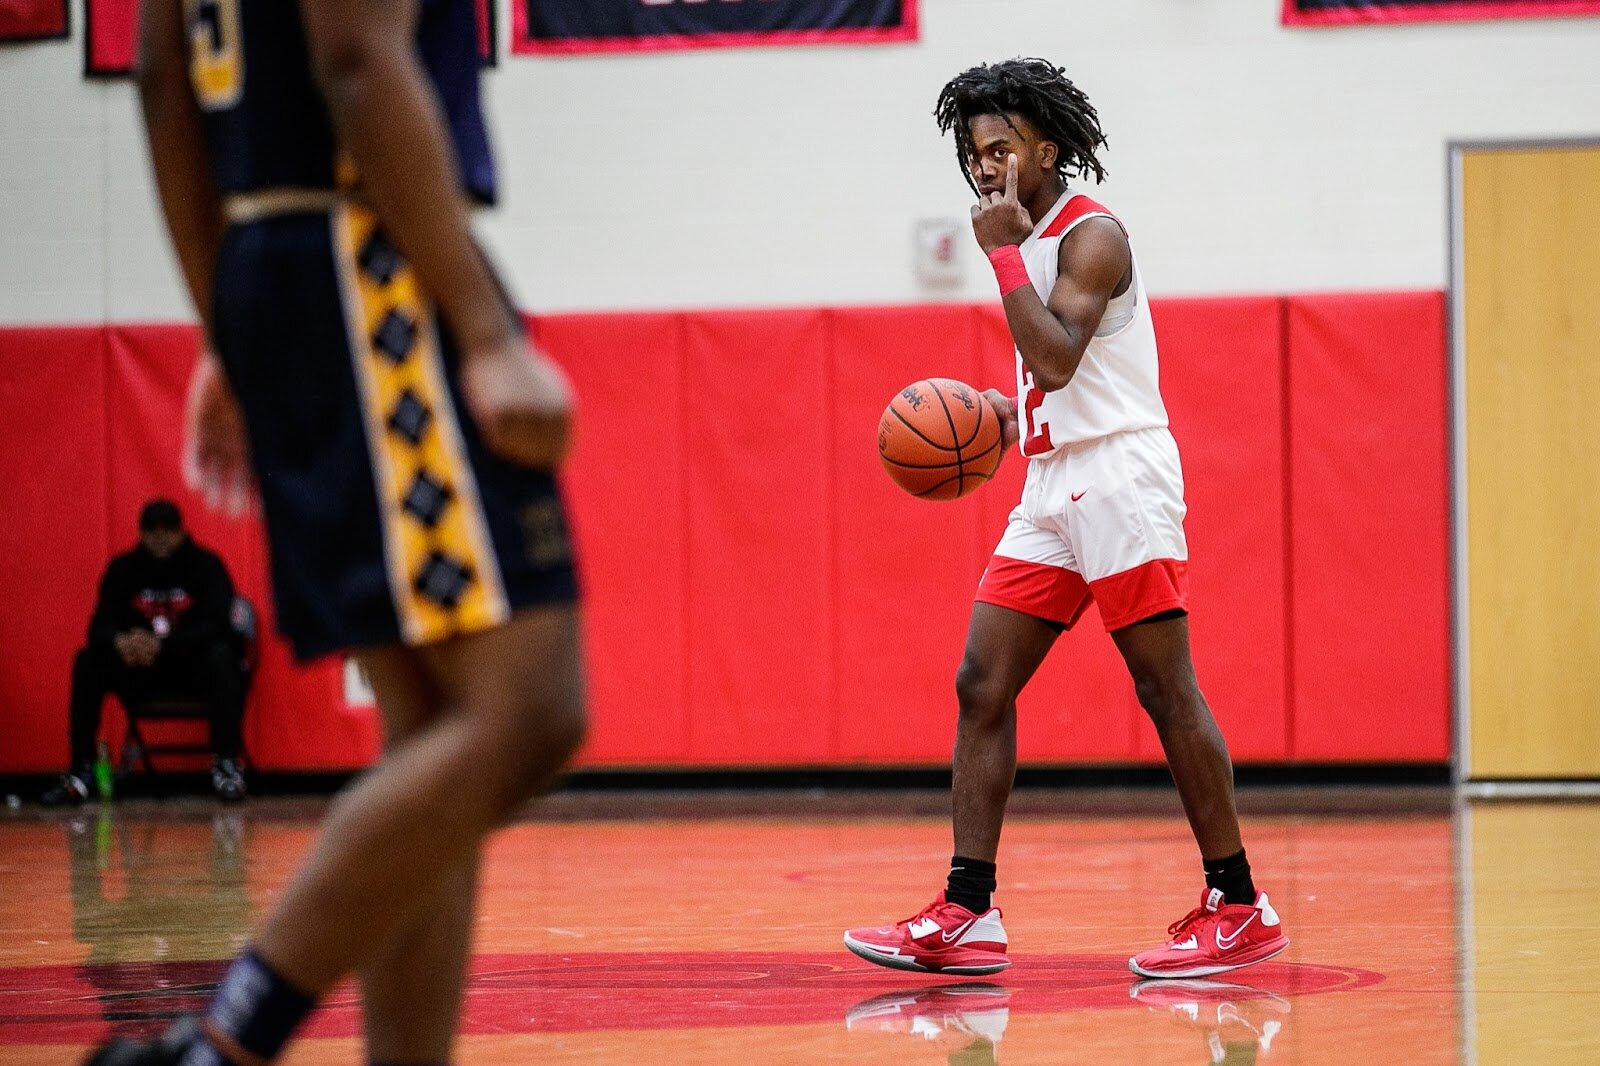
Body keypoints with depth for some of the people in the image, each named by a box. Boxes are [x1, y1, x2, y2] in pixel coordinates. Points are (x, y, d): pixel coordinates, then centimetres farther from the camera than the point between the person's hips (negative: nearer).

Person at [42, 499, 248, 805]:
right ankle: (80, 773, -19)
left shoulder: (206, 565, -8)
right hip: (141, 676, 3)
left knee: (220, 656, -34)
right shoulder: (123, 569, 1)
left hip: (194, 670, -3)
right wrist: (120, 642, -33)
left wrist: (162, 645, -35)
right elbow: (100, 627, -7)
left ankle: (226, 766, -35)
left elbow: (216, 627, -20)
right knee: (88, 662, -19)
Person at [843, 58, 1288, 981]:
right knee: (983, 685, 1)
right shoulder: (1030, 240, 18)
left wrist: (1005, 252, -19)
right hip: (1052, 487, 9)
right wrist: (1005, 415, 11)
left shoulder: (1091, 234, -10)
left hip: (1120, 476, -9)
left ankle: (1240, 907, 1)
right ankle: (969, 917, -1)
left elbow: (1058, 358, -23)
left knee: (1166, 691, -6)